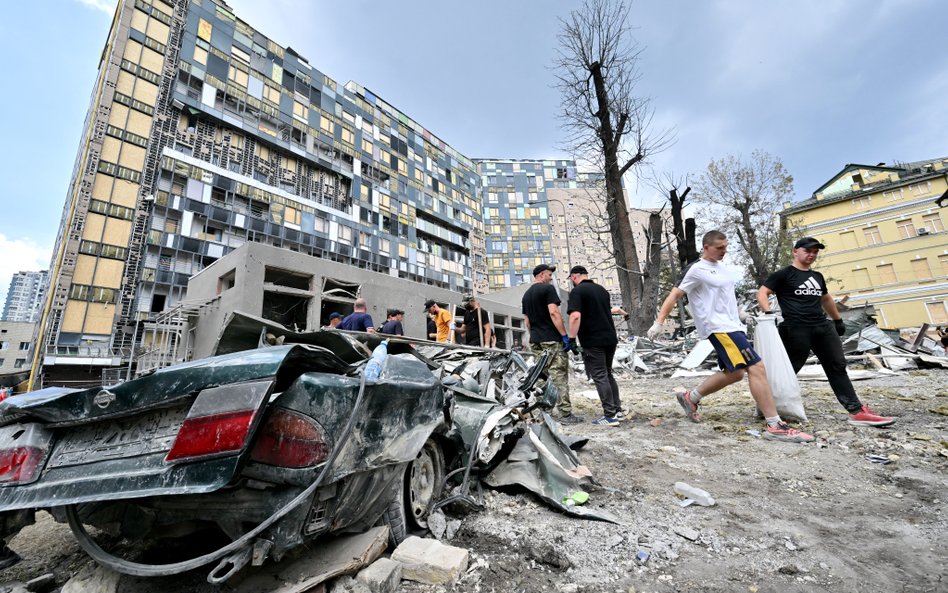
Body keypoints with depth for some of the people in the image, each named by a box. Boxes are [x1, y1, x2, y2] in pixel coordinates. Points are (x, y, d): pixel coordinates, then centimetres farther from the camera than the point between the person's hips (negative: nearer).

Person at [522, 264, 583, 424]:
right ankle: (566, 414, -2)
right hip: (552, 340, -8)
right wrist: (565, 336, -16)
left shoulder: (526, 295, 17)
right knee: (560, 378, -4)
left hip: (535, 342, 8)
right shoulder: (548, 288, -6)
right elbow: (553, 312, -17)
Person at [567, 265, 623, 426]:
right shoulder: (602, 289, 15)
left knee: (600, 377, -1)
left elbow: (575, 316, -24)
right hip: (610, 338, 8)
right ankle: (618, 410, 22)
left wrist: (571, 338, -20)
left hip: (592, 341, -8)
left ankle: (610, 415, 3)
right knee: (608, 374, 18)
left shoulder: (577, 291, -11)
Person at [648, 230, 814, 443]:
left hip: (732, 326, 10)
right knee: (756, 368, -13)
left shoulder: (720, 266, 16)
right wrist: (659, 322, -20)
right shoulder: (696, 269, -11)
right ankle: (775, 426, -8)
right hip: (719, 328, -10)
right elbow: (674, 295, -14)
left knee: (734, 373, 12)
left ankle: (690, 397, 23)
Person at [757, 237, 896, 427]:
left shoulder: (817, 276, 20)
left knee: (838, 367, 7)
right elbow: (762, 293, -11)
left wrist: (838, 320, 36)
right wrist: (768, 313, -26)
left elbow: (826, 298, 34)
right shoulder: (784, 274, -4)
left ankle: (857, 411, 11)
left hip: (823, 327, 8)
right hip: (796, 330, -8)